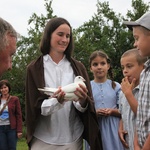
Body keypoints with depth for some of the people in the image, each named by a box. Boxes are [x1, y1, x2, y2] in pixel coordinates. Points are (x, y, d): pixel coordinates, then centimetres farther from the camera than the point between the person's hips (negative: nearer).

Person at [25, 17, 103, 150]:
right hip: (43, 139, -2)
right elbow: (35, 107, -7)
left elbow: (85, 107, -2)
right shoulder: (34, 69, -4)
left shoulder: (77, 67, 3)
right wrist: (56, 101, -24)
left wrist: (82, 101, -23)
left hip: (73, 138, 2)